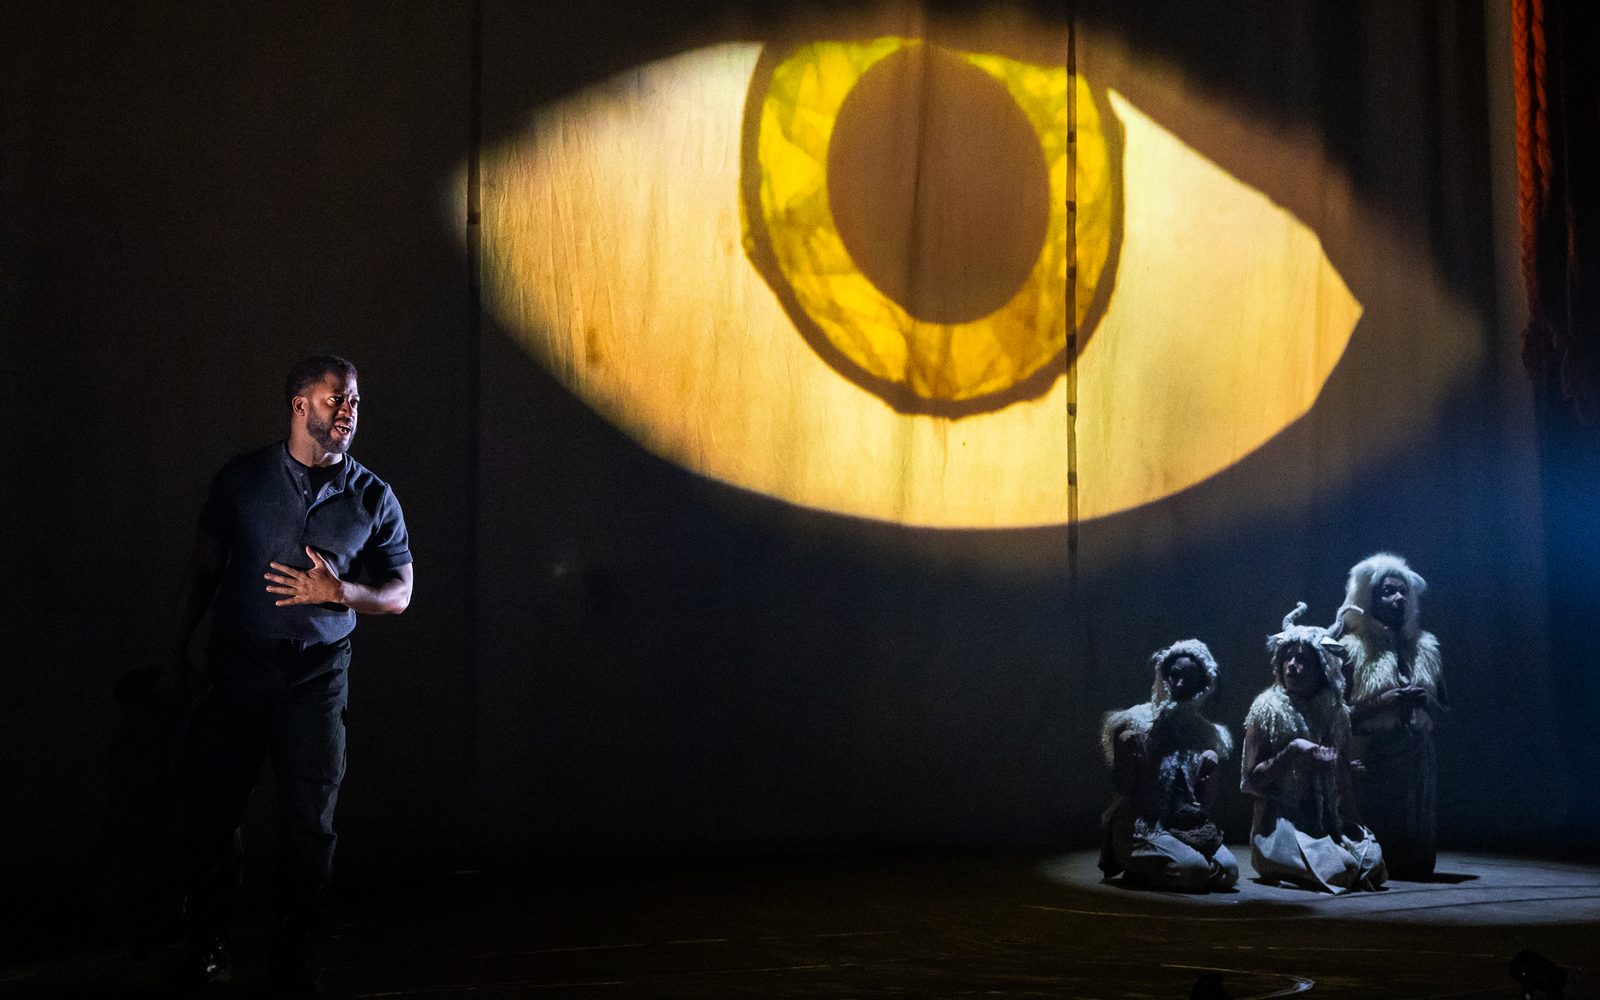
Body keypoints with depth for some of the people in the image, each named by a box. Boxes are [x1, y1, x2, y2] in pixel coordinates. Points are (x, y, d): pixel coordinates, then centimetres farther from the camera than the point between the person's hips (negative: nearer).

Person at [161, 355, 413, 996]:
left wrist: (340, 591, -14)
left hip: (317, 677, 0)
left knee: (309, 823, 1)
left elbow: (399, 594, 5)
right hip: (237, 666, 0)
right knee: (209, 812, 1)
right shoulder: (243, 478, 3)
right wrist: (177, 652, 10)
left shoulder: (373, 498, 3)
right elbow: (204, 569, 10)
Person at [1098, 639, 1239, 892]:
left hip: (1189, 826, 5)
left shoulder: (1204, 732, 11)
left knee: (1228, 870, -21)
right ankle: (1140, 871, 0)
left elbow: (1206, 803, 10)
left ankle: (1151, 869, 2)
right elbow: (1123, 786, -5)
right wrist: (1128, 749, -20)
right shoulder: (1137, 723, -1)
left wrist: (1209, 769, -9)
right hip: (1143, 828, -5)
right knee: (1195, 869, -29)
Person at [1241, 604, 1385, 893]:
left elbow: (1342, 783, 13)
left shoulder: (1335, 713, 8)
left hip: (1329, 823, 5)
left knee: (1373, 862, -19)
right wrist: (1291, 752, -20)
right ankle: (1278, 867, 3)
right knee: (1338, 871, -27)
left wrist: (1351, 824, -4)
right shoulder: (1268, 709, -5)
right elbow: (1250, 780, -8)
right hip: (1281, 824, -5)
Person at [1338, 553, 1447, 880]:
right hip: (1370, 765, -4)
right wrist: (1384, 703, -17)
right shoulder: (1352, 650, -1)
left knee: (1417, 866, 4)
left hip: (1417, 768, 4)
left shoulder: (1425, 649, 13)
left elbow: (1443, 714, 18)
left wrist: (1425, 701, -4)